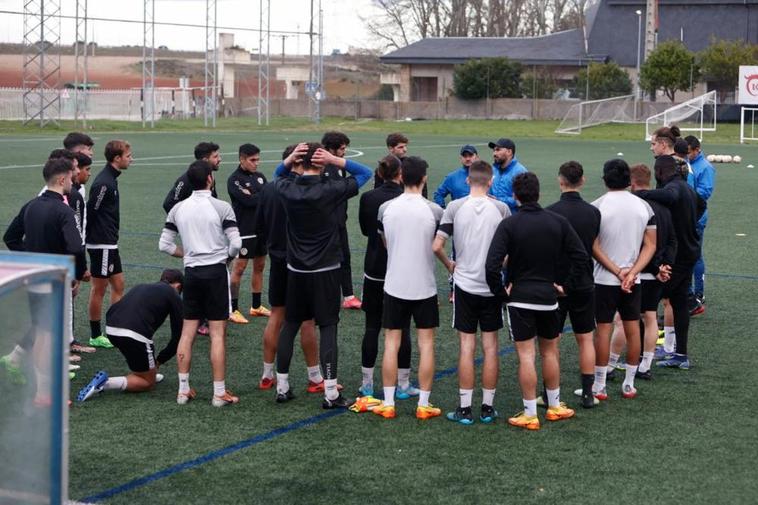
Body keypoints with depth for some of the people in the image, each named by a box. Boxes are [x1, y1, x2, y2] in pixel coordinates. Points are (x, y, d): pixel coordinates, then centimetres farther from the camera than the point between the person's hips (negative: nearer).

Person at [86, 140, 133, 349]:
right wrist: (91, 237, -13)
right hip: (102, 245, -10)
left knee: (118, 285, 12)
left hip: (109, 244, 10)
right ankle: (96, 336, 9)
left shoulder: (110, 179, 13)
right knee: (99, 289, 0)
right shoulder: (103, 183, -18)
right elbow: (90, 211, -19)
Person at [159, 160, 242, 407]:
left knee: (187, 333, 9)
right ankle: (219, 393, 1)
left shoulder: (178, 209, 5)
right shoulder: (222, 208, -7)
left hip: (191, 273, 4)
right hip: (216, 272, -4)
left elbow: (165, 245, 7)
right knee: (217, 334, -1)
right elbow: (236, 243, -11)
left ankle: (183, 390, 12)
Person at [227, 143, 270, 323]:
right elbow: (248, 200, -21)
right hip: (244, 231, -7)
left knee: (259, 266, 12)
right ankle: (233, 310, 2)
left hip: (262, 229, 7)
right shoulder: (234, 180, -10)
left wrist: (254, 196, -13)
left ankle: (256, 306, 22)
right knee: (239, 268, -3)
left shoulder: (260, 177, 12)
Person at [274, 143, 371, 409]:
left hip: (296, 269, 4)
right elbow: (365, 173, -2)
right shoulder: (331, 189, -14)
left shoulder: (287, 189, -4)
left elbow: (278, 176, 21)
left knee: (289, 325, 12)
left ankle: (282, 387, 17)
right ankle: (331, 393, -3)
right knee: (328, 327, -1)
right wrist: (336, 161, -13)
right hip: (326, 270, -4)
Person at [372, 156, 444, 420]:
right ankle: (424, 405, 9)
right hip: (424, 287, -1)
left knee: (391, 343, 8)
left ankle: (388, 403, 10)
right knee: (426, 344, 7)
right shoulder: (433, 210, -10)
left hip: (394, 285, 1)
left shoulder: (386, 208, -4)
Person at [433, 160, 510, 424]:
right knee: (490, 346, 8)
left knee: (467, 346, 4)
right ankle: (487, 407, 13)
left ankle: (465, 408, 6)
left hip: (465, 284, 0)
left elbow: (436, 246, -7)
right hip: (492, 285, 0)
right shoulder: (501, 208, -5)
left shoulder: (455, 207, -6)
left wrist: (449, 265, 11)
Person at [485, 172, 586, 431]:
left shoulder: (509, 224, -11)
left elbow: (492, 264, -19)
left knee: (526, 355, 0)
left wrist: (500, 291, -5)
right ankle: (555, 406, 27)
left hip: (520, 297, -3)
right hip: (548, 296, 3)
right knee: (550, 352, 17)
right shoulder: (558, 221, 0)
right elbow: (581, 256, -1)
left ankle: (530, 414, 3)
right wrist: (566, 285, 7)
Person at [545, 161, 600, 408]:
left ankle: (550, 395, 9)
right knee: (585, 339, 12)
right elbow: (593, 246, 8)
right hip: (584, 284, 3)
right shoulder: (594, 212, -3)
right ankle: (588, 393, 13)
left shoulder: (551, 212, -16)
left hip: (555, 284, -3)